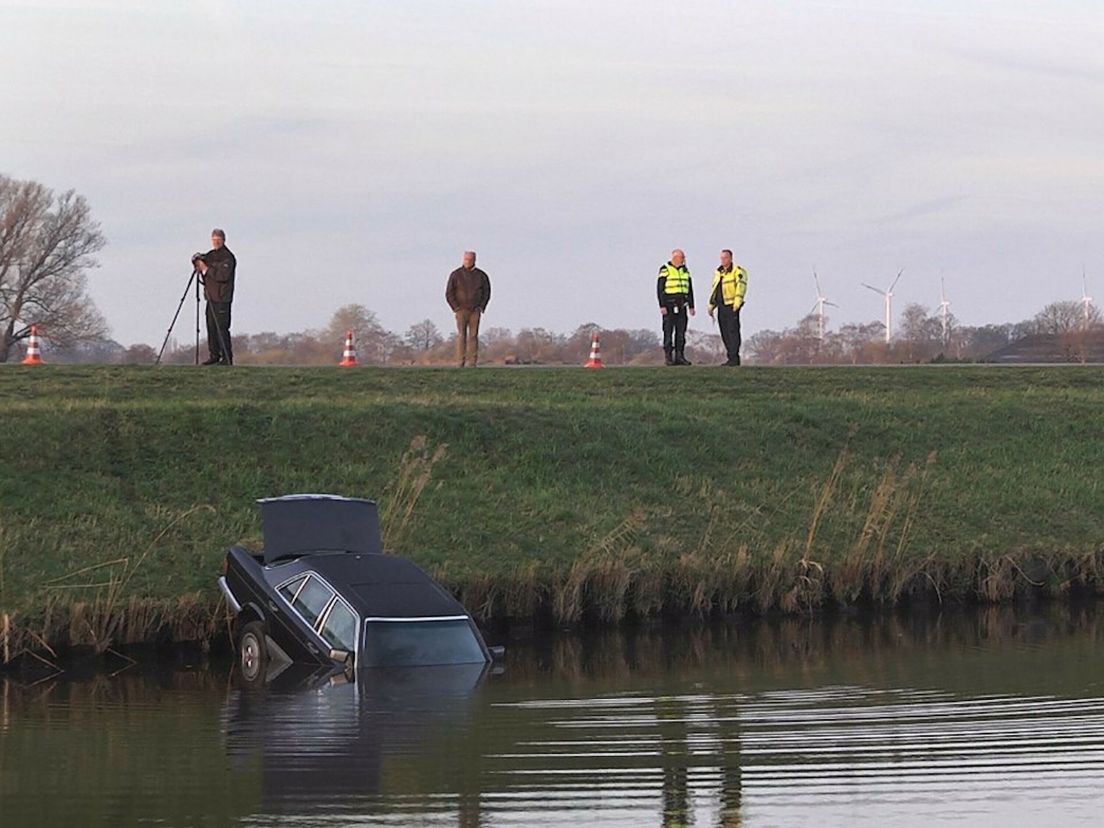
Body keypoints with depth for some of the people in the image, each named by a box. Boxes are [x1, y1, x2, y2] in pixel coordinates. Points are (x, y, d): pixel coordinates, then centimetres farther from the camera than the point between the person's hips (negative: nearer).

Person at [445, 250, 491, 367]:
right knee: (461, 336, -6)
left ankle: (472, 362, -3)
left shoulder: (481, 275, 4)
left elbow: (486, 292, 12)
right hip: (461, 310, -2)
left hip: (475, 311, 2)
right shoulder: (456, 275, -1)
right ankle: (460, 363, -8)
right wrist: (456, 308, -8)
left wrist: (481, 308, 1)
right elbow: (449, 294, 1)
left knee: (473, 336, -2)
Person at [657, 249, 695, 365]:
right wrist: (662, 306, -15)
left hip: (681, 306, 6)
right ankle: (668, 357, -3)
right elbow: (660, 289, -8)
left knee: (681, 332, 4)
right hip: (669, 305, -6)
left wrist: (691, 306, 15)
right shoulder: (665, 270, -5)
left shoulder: (685, 271, 15)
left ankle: (680, 356, 6)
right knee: (668, 331, -5)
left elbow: (690, 289, 20)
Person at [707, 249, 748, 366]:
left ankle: (735, 358, -12)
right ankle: (731, 358, 10)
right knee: (725, 334, 6)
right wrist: (711, 306, 22)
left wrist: (737, 304, -24)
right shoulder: (718, 272, 19)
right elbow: (714, 289, 25)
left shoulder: (737, 271, -5)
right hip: (721, 307, 8)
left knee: (733, 331, -11)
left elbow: (741, 286, -15)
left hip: (732, 306, -8)